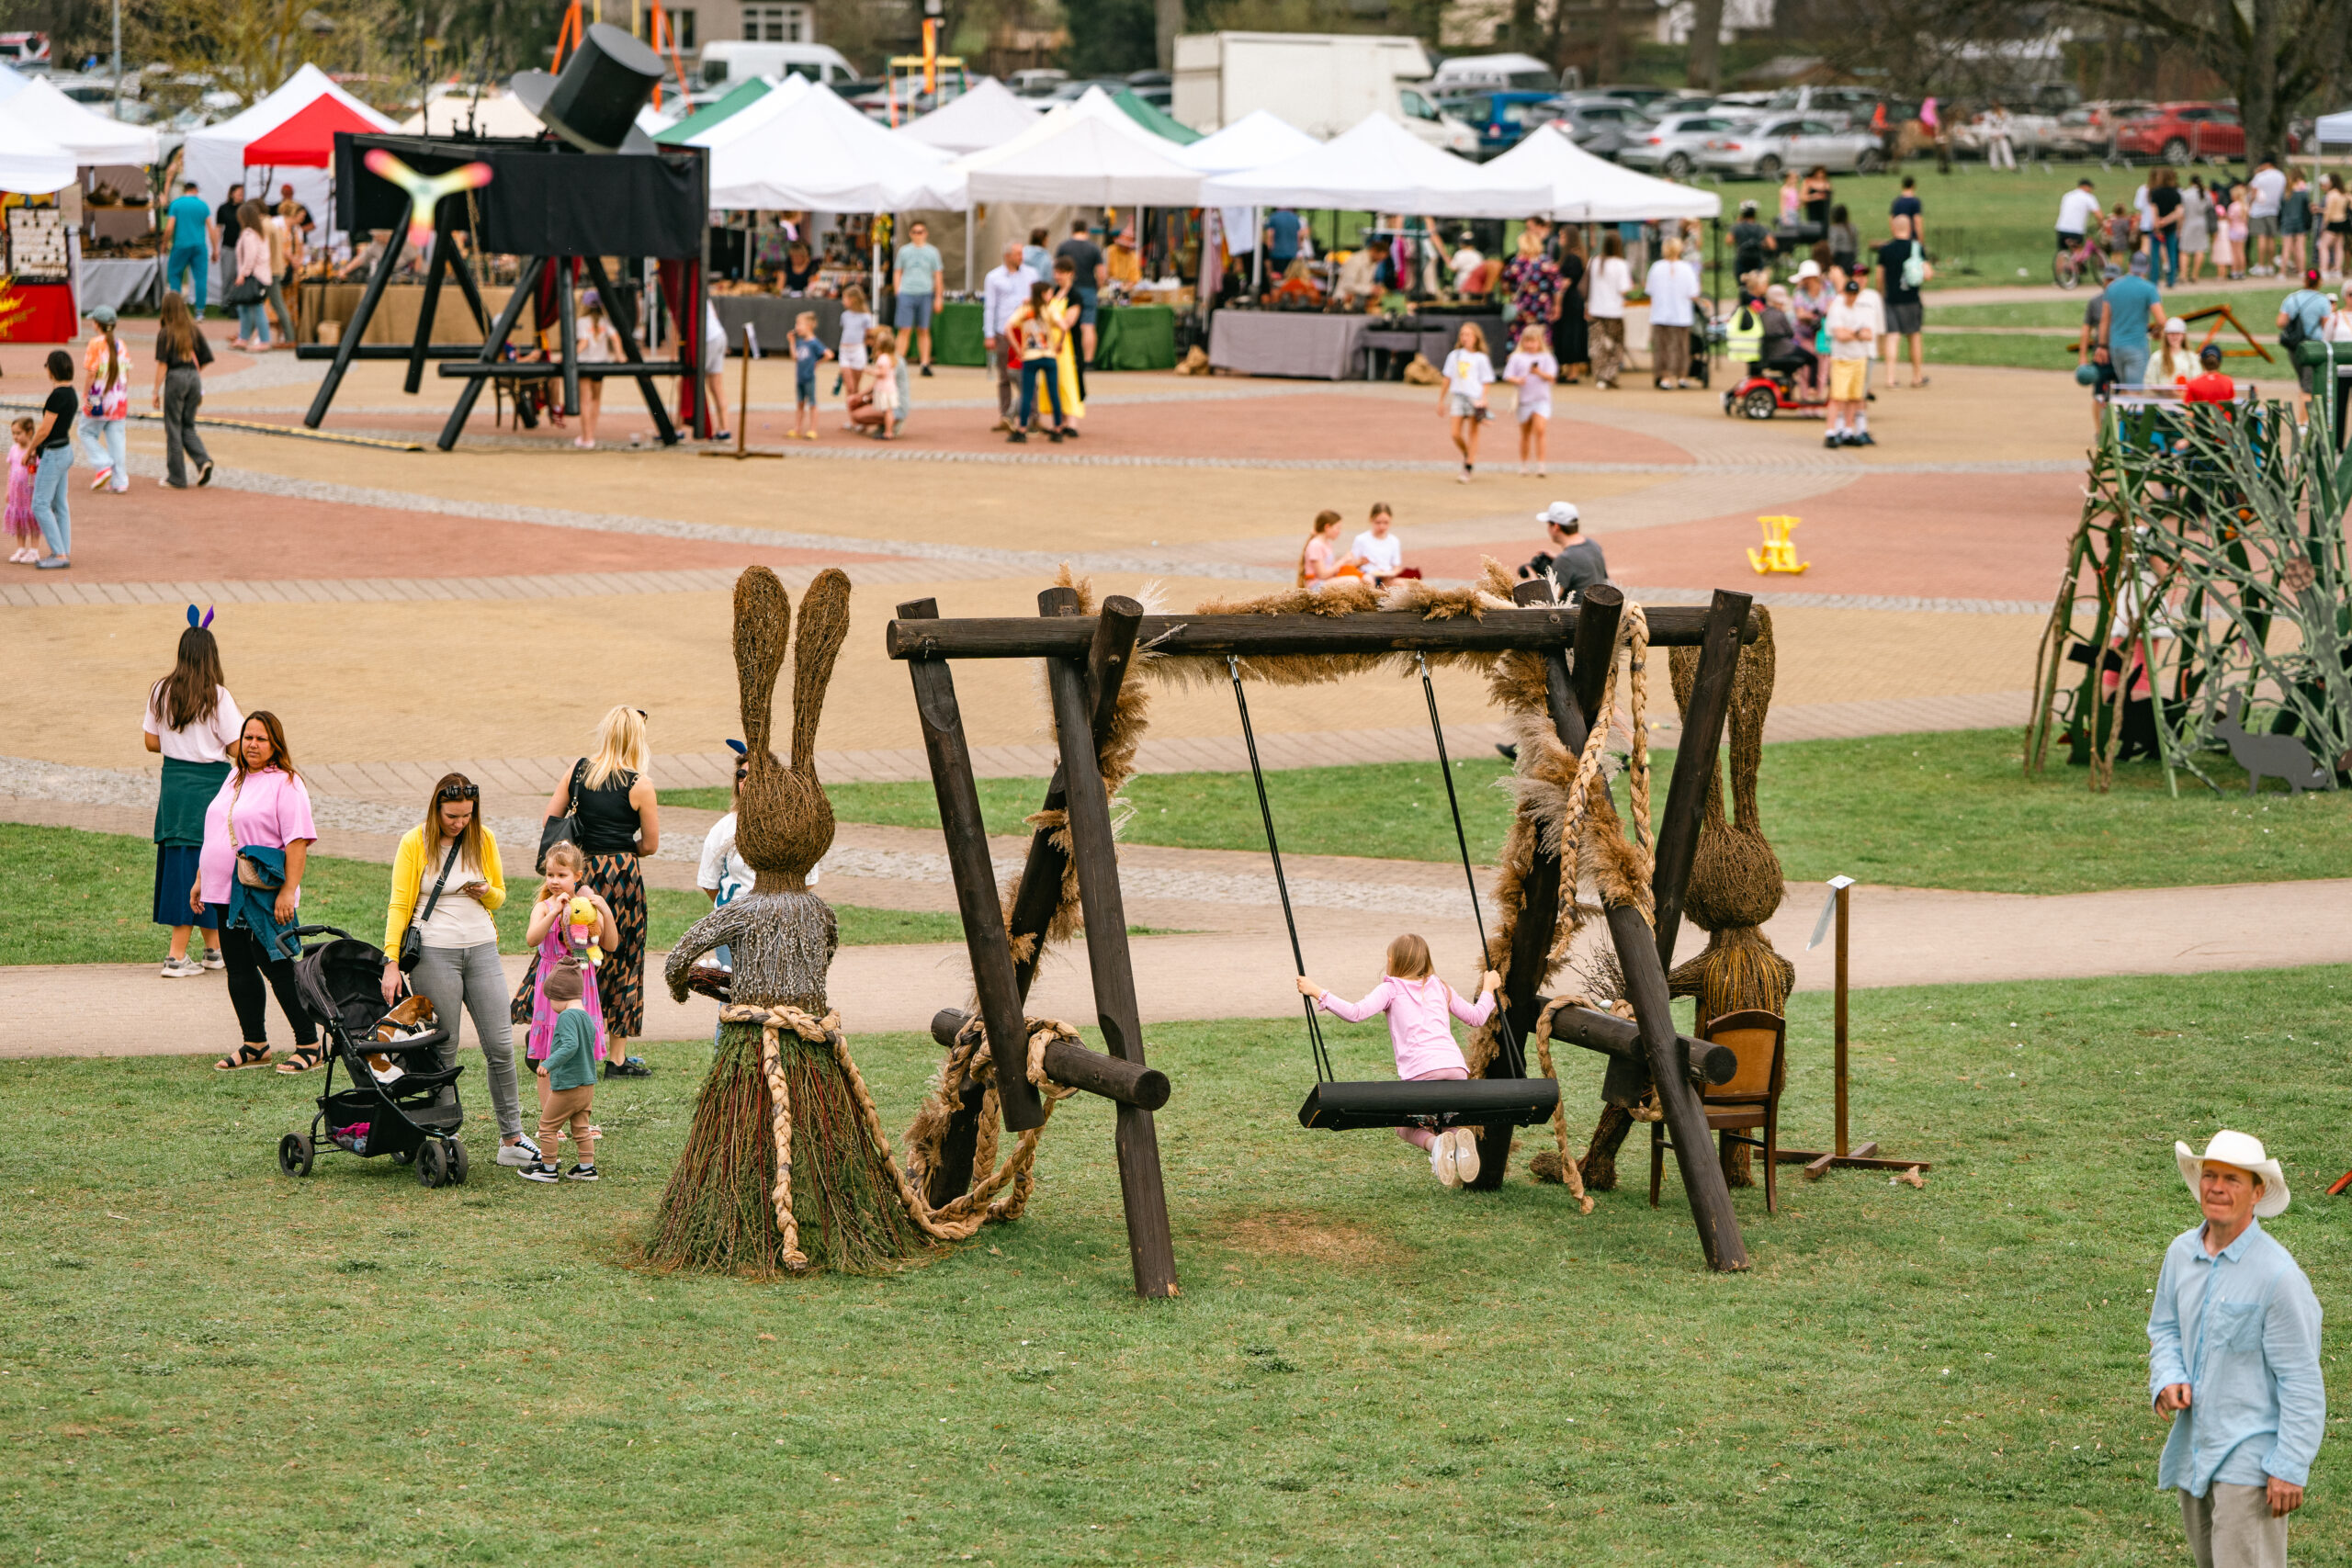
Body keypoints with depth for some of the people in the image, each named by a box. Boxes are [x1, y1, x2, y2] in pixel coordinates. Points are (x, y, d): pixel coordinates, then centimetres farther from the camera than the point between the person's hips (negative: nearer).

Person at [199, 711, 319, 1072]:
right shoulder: (235, 778, 16)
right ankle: (254, 1045, 19)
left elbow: (298, 840, -16)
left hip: (265, 899, -8)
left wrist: (288, 891, -22)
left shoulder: (285, 783, -10)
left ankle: (309, 1045, 2)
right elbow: (216, 836, 24)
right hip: (225, 894, 8)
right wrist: (200, 880, 21)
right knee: (238, 969, 10)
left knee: (278, 968, -6)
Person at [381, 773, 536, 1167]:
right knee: (443, 1049, -2)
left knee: (501, 1043, -1)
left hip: (482, 949, 3)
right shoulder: (415, 843, -3)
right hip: (434, 953, -3)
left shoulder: (484, 839, 8)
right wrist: (392, 962, -12)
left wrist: (487, 892, -7)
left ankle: (511, 1139, 5)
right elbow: (399, 905, -4)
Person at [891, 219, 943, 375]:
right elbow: (897, 272, 12)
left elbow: (938, 275, 9)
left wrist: (938, 297, 4)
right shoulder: (904, 251, 8)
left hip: (925, 294, 1)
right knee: (904, 330, -6)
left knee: (924, 331, 4)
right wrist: (897, 292, 1)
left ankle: (925, 364, 7)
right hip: (906, 293, -1)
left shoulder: (932, 251, 8)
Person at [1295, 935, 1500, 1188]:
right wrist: (1488, 988, 48)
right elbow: (1476, 1017, 31)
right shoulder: (1440, 987, 25)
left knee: (1406, 1127, 21)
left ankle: (1434, 1144, -15)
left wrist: (1318, 993, 5)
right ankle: (1464, 1138, -14)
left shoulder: (1391, 989, 13)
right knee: (1454, 1122, 26)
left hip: (1421, 1072, -3)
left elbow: (1356, 1013, -1)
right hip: (1456, 1067, 3)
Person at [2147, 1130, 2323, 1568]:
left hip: (2250, 1455, -8)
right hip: (2193, 1447, 8)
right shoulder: (2182, 1252, 3)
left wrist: (2290, 1467, -16)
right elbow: (2165, 1328, 18)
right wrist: (2168, 1380, -3)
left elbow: (2301, 1380, -15)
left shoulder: (2277, 1274, -18)